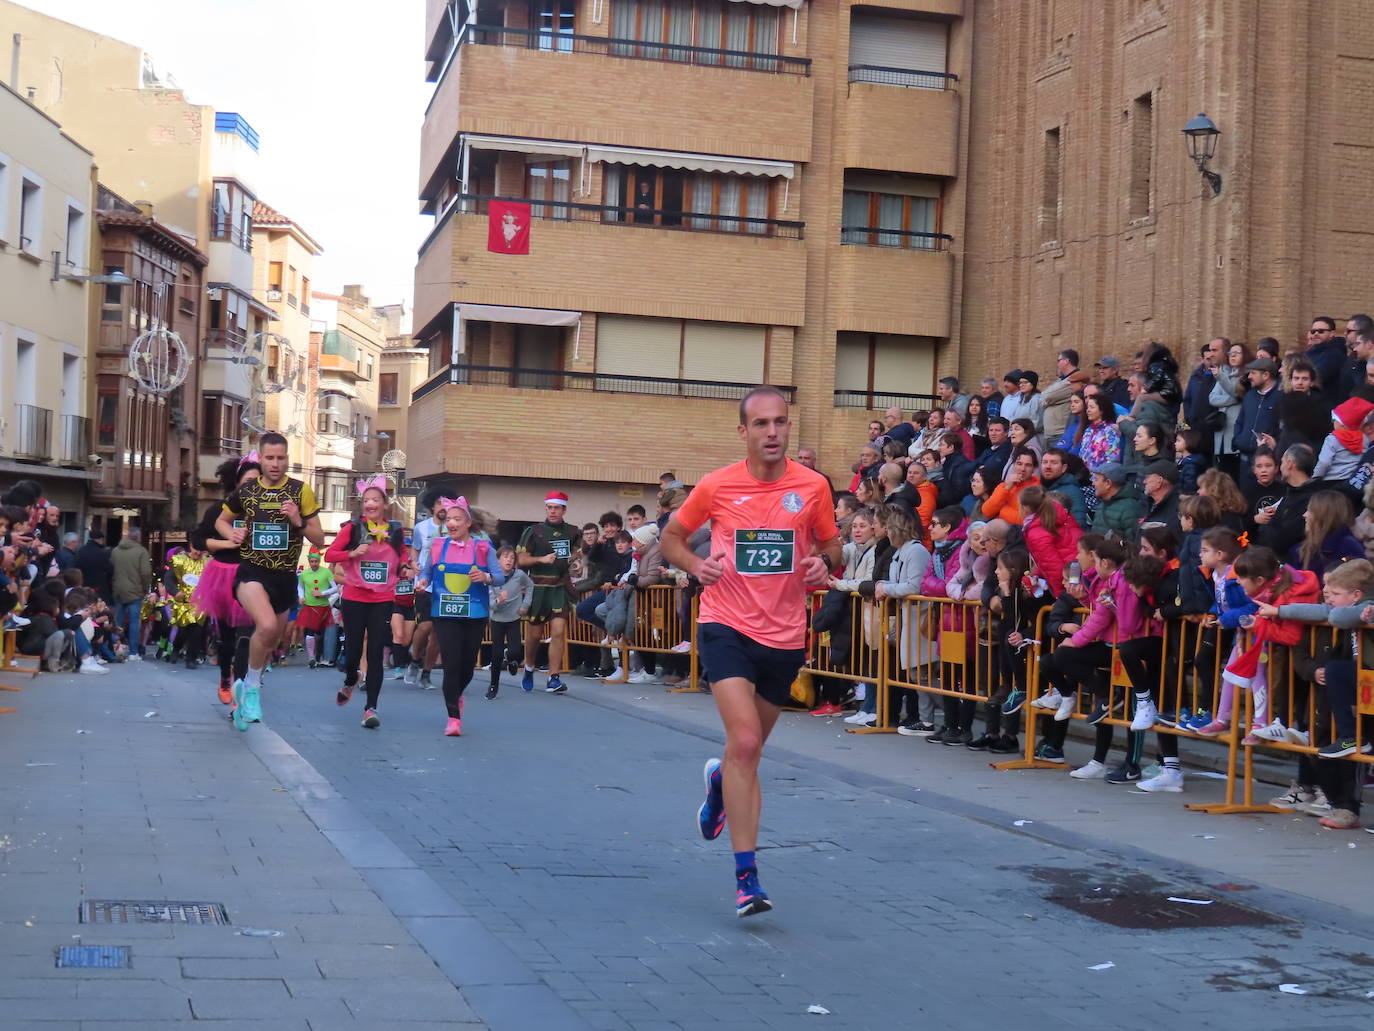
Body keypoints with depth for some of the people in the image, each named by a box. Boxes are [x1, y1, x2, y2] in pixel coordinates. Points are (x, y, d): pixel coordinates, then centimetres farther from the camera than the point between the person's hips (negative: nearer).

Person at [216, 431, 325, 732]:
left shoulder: (301, 491, -3)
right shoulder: (245, 491, 1)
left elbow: (320, 541, -1)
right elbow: (221, 521, 19)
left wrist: (299, 522, -20)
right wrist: (232, 534, -3)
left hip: (285, 576, 2)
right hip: (252, 572, -2)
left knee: (270, 644, 14)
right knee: (267, 625, -30)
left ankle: (245, 686, 41)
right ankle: (252, 687, -9)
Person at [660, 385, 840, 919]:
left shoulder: (813, 486, -2)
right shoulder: (717, 486, -5)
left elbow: (831, 543, 13)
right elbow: (672, 537, 10)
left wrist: (824, 564, -10)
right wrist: (695, 565, -11)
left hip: (785, 635, 3)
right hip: (727, 627, -3)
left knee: (750, 746, 17)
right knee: (745, 741, -19)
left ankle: (720, 780, 55)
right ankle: (745, 875, -14)